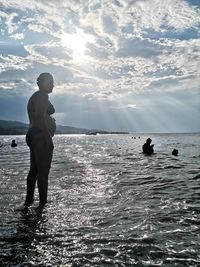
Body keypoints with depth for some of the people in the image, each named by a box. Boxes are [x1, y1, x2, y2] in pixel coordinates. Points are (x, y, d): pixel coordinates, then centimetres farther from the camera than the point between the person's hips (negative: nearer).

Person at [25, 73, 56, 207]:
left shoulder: (34, 97, 22)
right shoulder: (42, 96, -9)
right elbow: (40, 117, -22)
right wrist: (48, 137, -22)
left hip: (32, 135, 11)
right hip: (41, 136, -11)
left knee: (34, 170, 15)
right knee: (43, 171, -6)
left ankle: (29, 200, 22)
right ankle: (43, 202, -1)